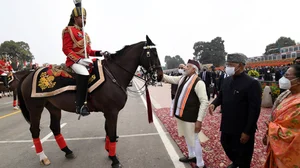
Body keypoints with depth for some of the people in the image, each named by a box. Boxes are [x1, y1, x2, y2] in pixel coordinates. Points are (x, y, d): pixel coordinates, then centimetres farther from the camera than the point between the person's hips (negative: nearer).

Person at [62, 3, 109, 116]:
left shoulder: (84, 33, 23)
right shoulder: (69, 30, 0)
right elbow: (66, 49, -10)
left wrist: (100, 53, 4)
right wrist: (79, 59, -23)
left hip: (85, 60, 8)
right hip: (74, 61, -8)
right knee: (84, 74, -36)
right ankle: (80, 105, -33)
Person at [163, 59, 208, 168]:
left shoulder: (198, 82, -18)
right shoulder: (182, 78, 7)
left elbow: (204, 102, -21)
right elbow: (169, 78, 15)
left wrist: (199, 120, -23)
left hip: (190, 117, -8)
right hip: (181, 114, 8)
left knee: (194, 140, 6)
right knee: (187, 137, 24)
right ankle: (191, 156, 47)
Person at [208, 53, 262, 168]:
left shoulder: (252, 83, -19)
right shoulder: (226, 80, 2)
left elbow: (254, 110, -19)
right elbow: (221, 96, 15)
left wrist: (247, 131, -18)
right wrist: (214, 104, -8)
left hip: (242, 129, -7)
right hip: (227, 125, 7)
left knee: (243, 157, 14)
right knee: (226, 145, 27)